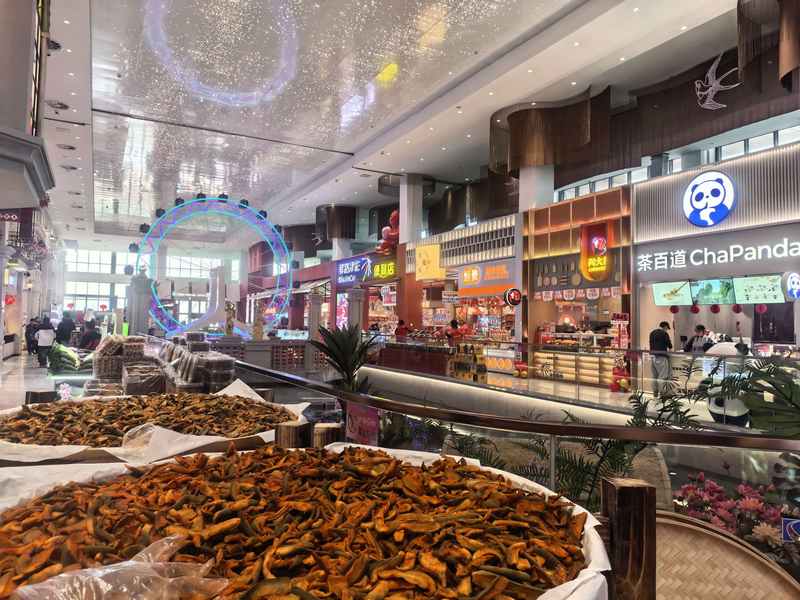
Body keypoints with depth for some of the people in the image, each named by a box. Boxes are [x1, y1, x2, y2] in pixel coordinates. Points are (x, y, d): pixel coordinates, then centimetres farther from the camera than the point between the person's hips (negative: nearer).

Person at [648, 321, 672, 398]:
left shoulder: (652, 333, 14)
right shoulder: (664, 333, -6)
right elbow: (669, 345, 1)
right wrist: (669, 348, 23)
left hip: (652, 355, 7)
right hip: (661, 356, -7)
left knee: (654, 375, 12)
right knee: (663, 375, -3)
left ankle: (655, 393, 16)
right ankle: (661, 393, -6)